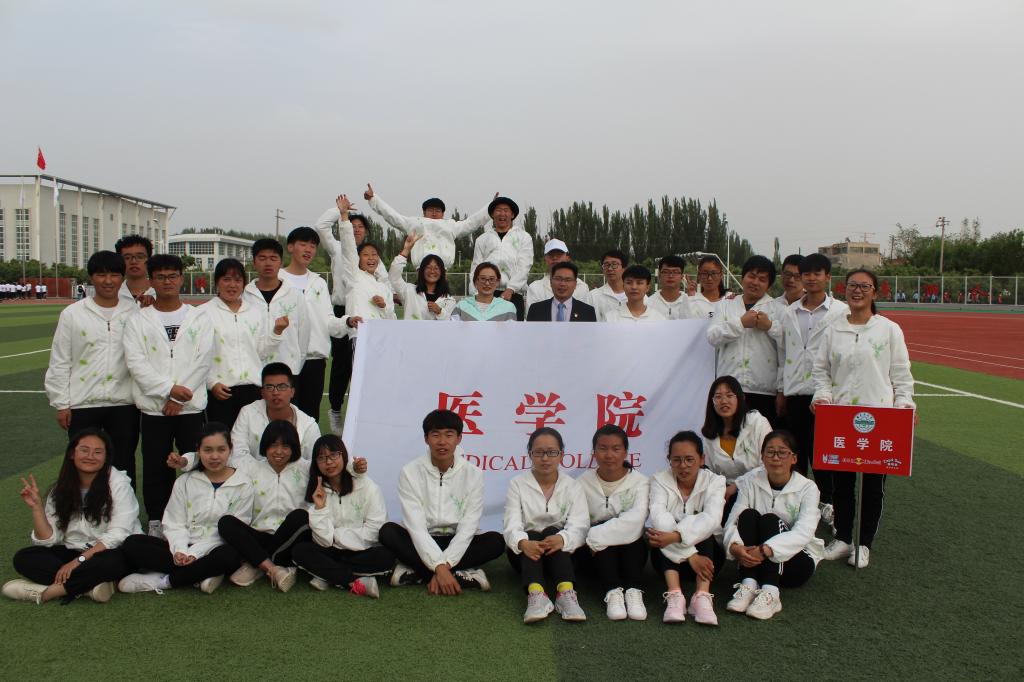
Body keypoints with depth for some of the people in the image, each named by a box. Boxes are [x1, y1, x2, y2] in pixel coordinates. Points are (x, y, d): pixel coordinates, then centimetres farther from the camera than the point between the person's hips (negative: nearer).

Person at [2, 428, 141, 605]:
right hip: (73, 551, 5)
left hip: (110, 552, -5)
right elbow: (48, 539, 0)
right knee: (23, 558, -15)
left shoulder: (118, 483, -10)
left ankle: (43, 592, -25)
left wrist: (79, 560, -23)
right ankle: (90, 585, -28)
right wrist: (37, 507, -12)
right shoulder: (61, 489, 5)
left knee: (113, 561, -38)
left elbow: (118, 535, -17)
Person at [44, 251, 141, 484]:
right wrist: (61, 403, 0)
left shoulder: (135, 313, 2)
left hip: (124, 404, 0)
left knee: (124, 466, 10)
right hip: (82, 406, 0)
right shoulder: (72, 314, 1)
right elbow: (60, 362, 2)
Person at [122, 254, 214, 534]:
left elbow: (203, 361, -2)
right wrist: (169, 388, -16)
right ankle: (156, 522, 18)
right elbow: (136, 362, -4)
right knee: (156, 469, 6)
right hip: (153, 408, 1)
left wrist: (179, 399, -11)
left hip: (191, 407, 0)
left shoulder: (199, 318, 6)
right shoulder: (137, 320, 7)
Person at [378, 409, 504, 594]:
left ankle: (416, 572, -26)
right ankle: (463, 575, -29)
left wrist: (443, 566, -28)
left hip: (456, 544, 1)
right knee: (387, 531, -28)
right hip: (422, 544, 0)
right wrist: (439, 568, -31)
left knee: (495, 541, -27)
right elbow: (416, 527, -19)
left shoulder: (473, 474, -8)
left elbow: (468, 527, -15)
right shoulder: (410, 472, -10)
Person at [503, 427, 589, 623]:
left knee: (552, 533, -29)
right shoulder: (517, 484, -1)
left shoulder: (573, 487, 1)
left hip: (560, 553, 0)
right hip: (525, 552, 0)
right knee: (531, 537, -31)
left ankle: (566, 592, -47)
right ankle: (536, 594, -52)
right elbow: (512, 525, -15)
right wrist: (524, 543, -40)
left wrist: (562, 539, -39)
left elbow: (579, 526, -15)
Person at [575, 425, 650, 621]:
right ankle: (613, 592, -40)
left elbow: (635, 519, -24)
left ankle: (634, 591, -37)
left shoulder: (639, 481, -5)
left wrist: (594, 536, -29)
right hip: (594, 553, 0)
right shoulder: (583, 483, 0)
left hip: (630, 552, 0)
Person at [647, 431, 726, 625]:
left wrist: (675, 536, -40)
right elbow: (659, 517, -24)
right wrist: (690, 555, -37)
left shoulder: (714, 481, -4)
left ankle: (702, 596, -41)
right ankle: (674, 595, -41)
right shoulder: (659, 480, -4)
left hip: (707, 553, 0)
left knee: (703, 530, -28)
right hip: (669, 557, 0)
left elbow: (712, 519, -24)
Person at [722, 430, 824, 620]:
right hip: (755, 561, 2)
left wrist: (766, 550, -37)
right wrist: (734, 546, -33)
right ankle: (748, 584, -34)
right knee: (748, 515, -23)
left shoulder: (807, 488, -7)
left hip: (797, 560, -2)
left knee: (770, 519, -27)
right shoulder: (750, 482, 0)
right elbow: (732, 521, -11)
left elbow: (803, 532, -22)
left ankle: (770, 593, -41)